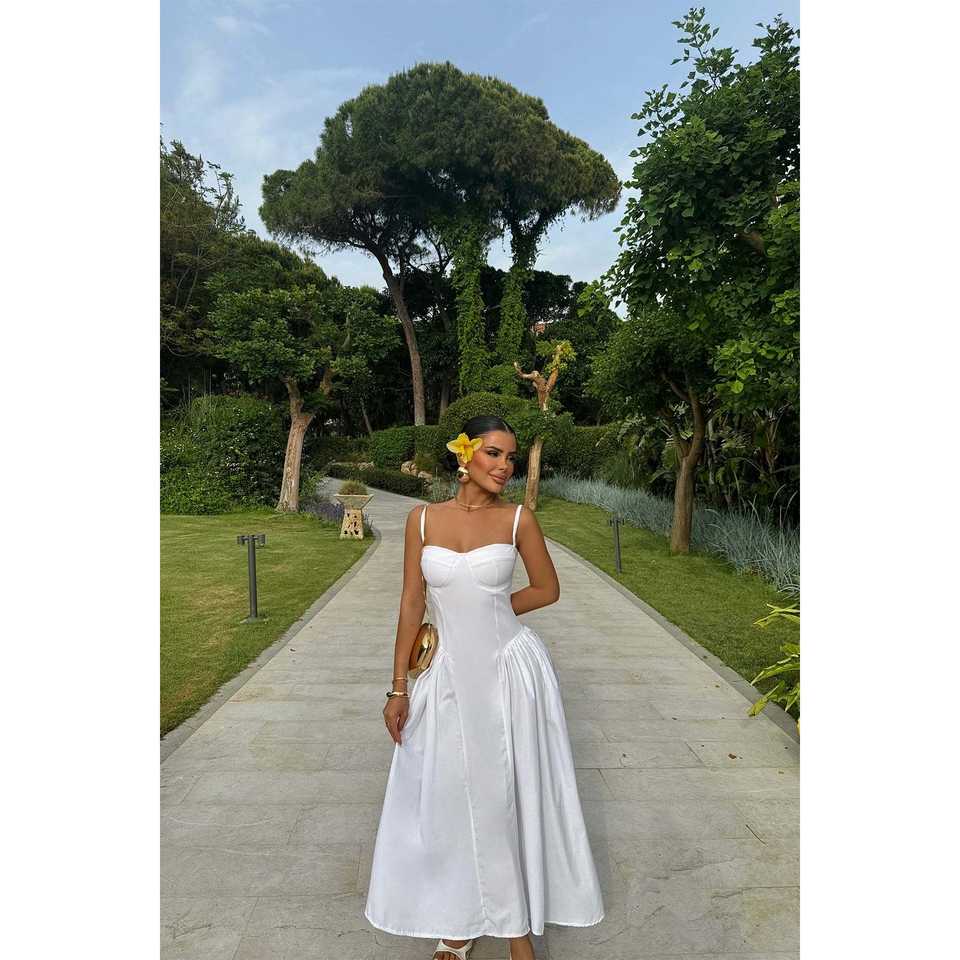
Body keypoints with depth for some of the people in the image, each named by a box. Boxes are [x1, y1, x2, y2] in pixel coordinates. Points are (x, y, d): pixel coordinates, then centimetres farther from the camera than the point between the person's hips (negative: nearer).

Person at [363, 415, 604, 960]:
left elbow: (548, 590, 4)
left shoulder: (518, 519, -7)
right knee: (449, 797, 15)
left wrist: (489, 610, 1)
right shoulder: (424, 518, -4)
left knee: (512, 793, 12)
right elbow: (412, 603, -1)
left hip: (512, 670, -1)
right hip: (451, 674, 2)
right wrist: (399, 686, 0)